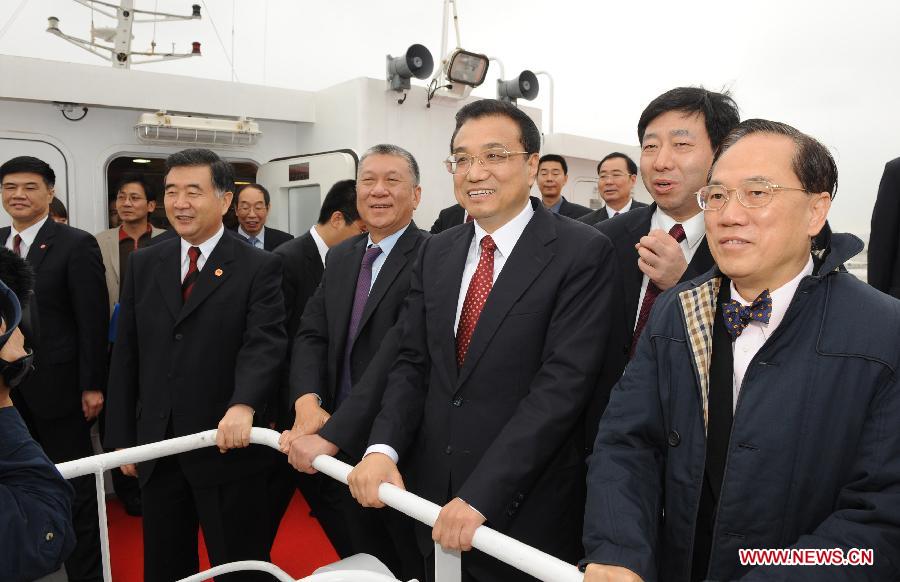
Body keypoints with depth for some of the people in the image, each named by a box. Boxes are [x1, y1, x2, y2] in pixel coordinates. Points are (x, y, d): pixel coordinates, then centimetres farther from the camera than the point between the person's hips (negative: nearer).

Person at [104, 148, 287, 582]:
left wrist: (244, 405, -35)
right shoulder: (144, 264, 8)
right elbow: (125, 355, 9)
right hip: (156, 448, 5)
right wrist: (122, 438, 8)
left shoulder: (259, 267, -6)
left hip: (227, 447, -4)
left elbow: (264, 343, -18)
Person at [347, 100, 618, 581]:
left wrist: (480, 496, -22)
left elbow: (564, 381, -19)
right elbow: (412, 362, 5)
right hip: (433, 496, 5)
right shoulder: (435, 252, 6)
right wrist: (382, 448, -11)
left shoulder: (583, 252, -13)